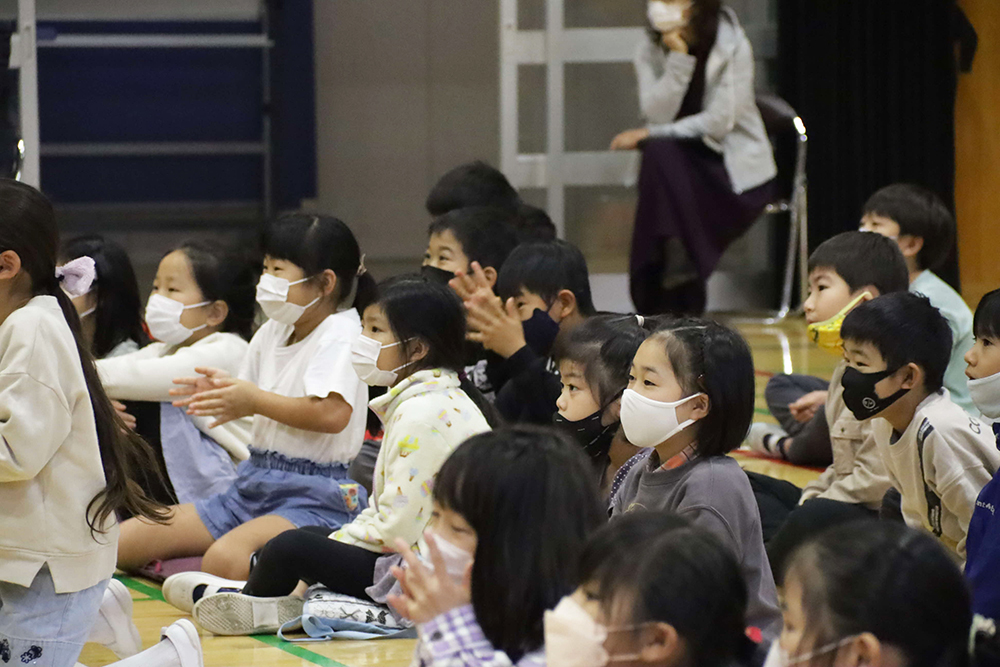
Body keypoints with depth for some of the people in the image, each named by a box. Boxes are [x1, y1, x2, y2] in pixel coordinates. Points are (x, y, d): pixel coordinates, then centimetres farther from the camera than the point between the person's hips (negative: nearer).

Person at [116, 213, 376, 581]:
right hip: (253, 482, 8)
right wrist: (222, 389, -1)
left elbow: (333, 414, -27)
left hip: (311, 497, -8)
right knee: (120, 541, -7)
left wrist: (255, 400, -20)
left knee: (224, 559, -36)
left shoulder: (340, 334, -11)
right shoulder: (272, 331, 15)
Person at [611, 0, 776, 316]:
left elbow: (719, 123, -15)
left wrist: (648, 135, -14)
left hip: (738, 170, -4)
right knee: (658, 153, -30)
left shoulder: (731, 47, -11)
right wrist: (678, 59, -20)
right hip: (684, 165, 4)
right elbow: (658, 114, -12)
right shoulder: (650, 51, 0)